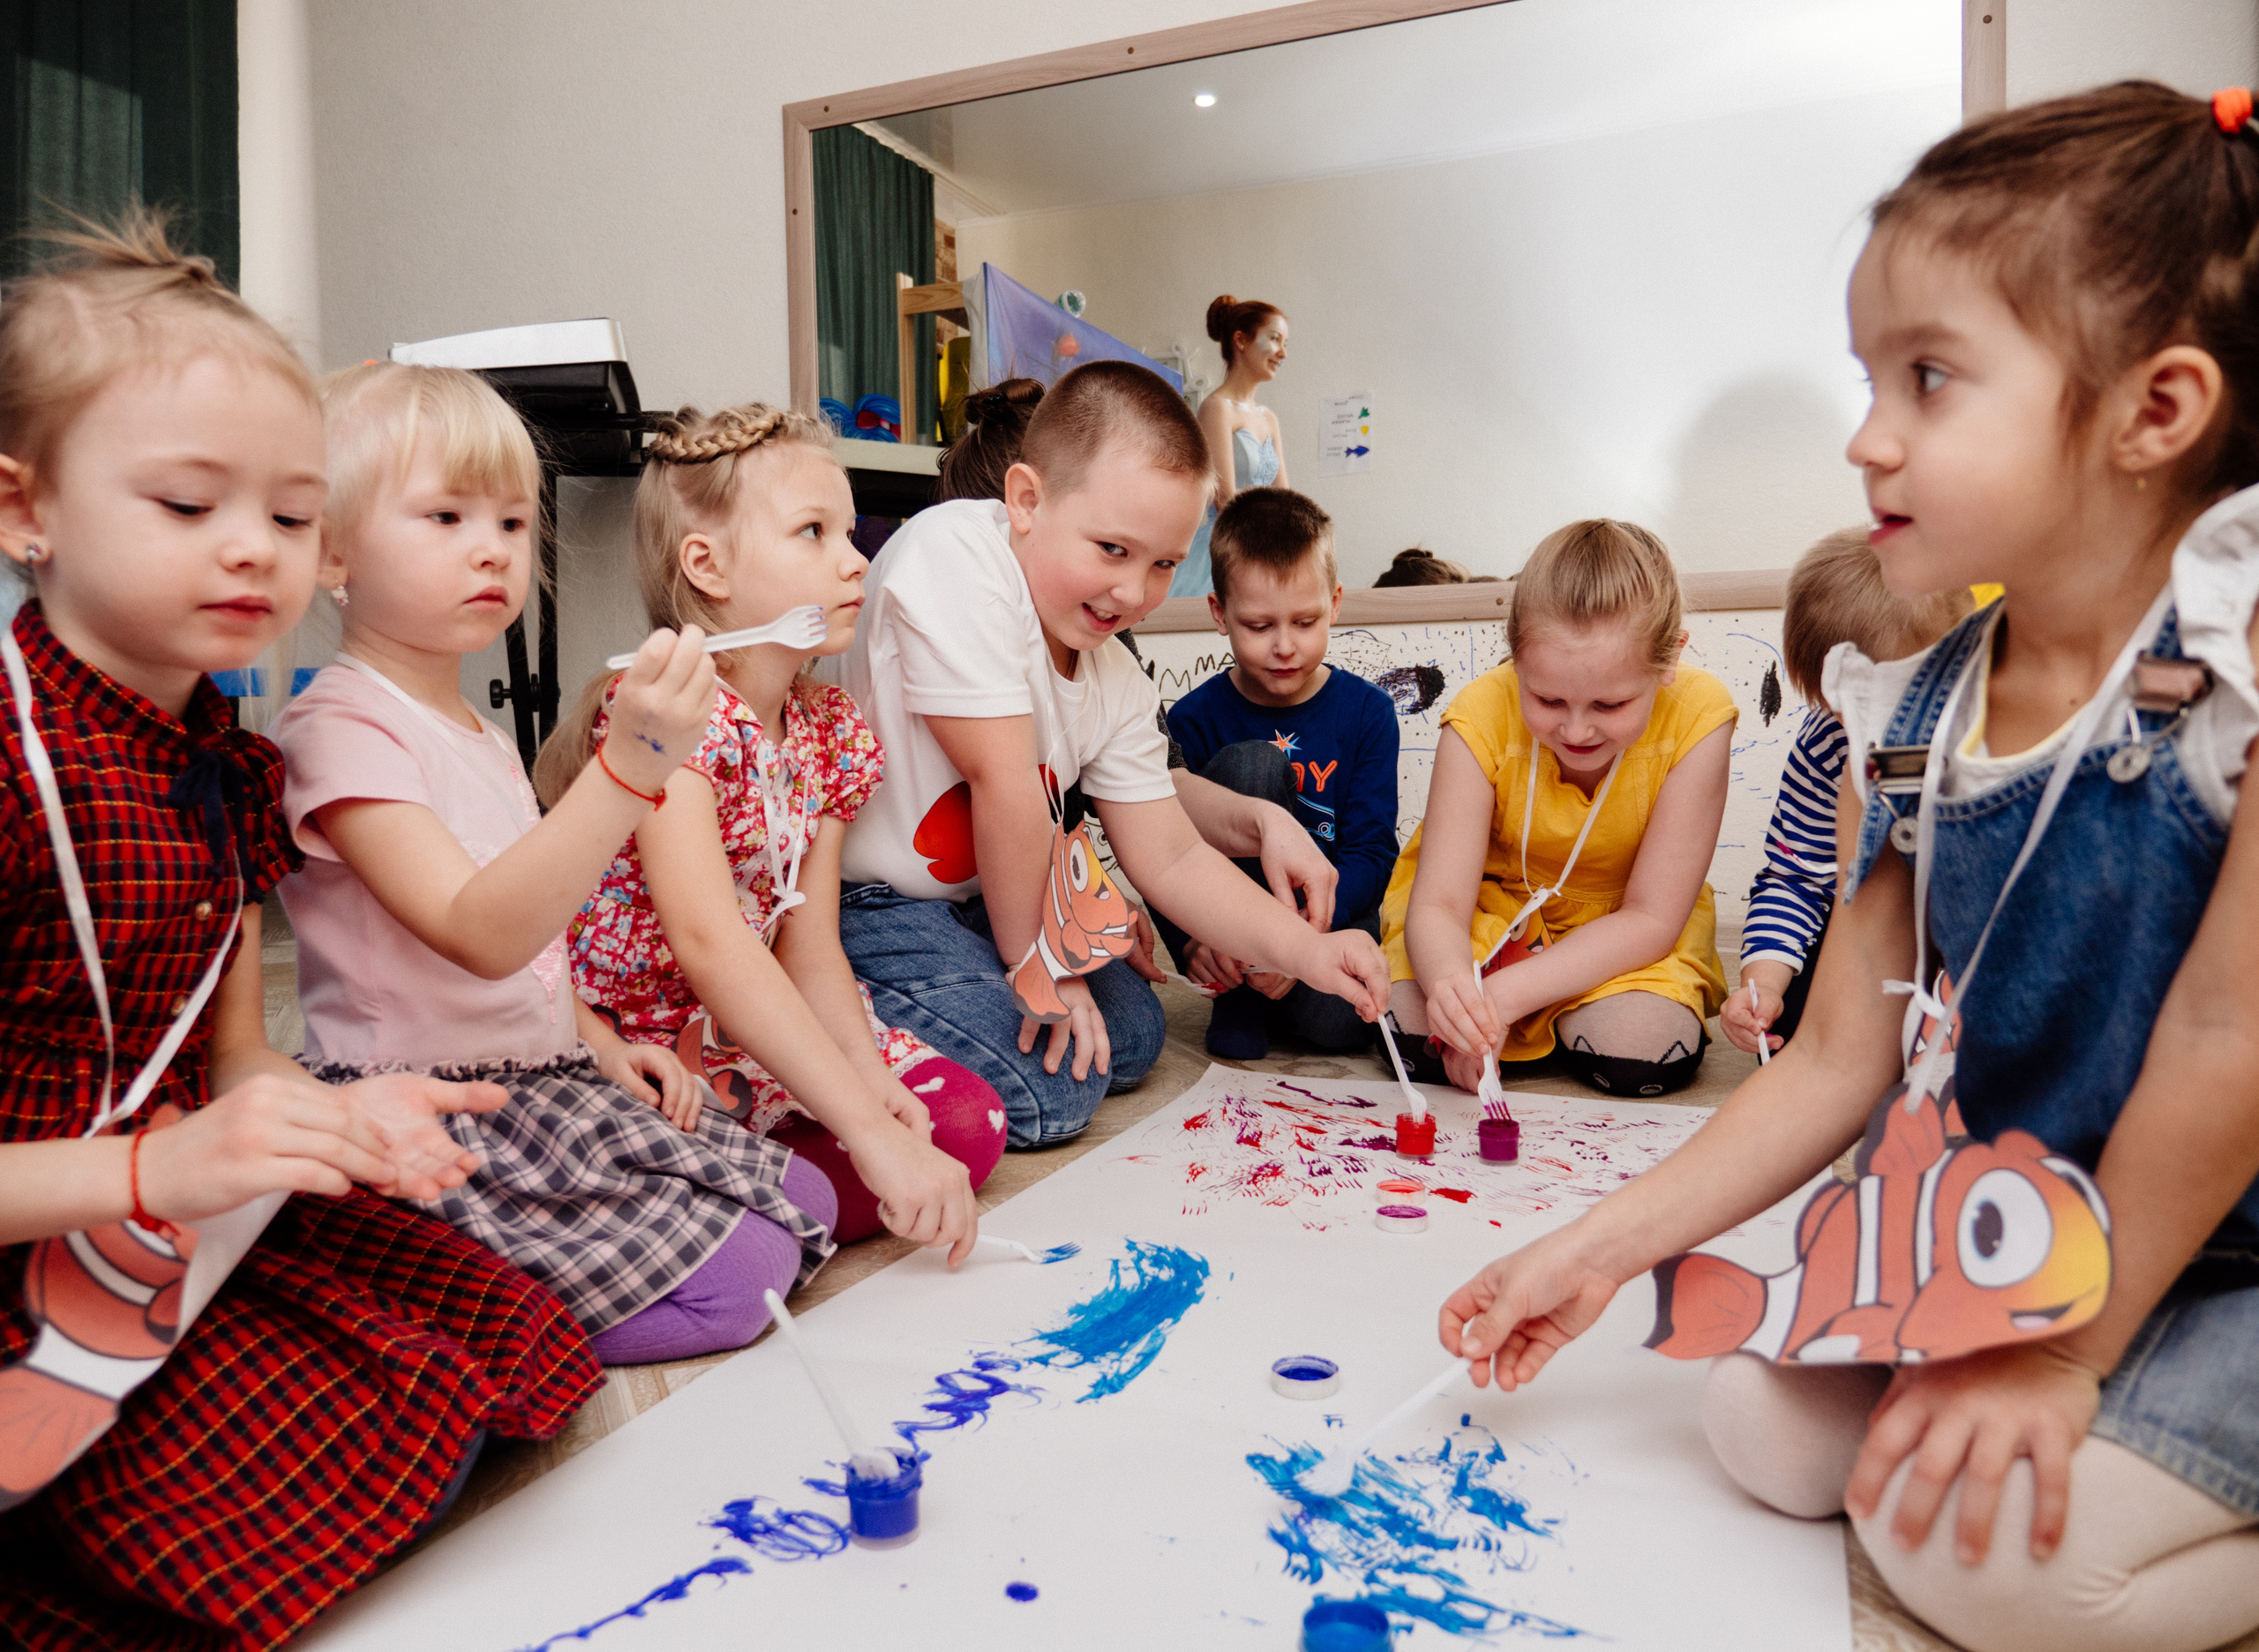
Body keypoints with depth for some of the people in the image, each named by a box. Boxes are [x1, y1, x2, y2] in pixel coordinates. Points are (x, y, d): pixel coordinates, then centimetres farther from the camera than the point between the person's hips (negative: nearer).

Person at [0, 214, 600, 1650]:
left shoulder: (229, 764, 6)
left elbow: (232, 1058, 9)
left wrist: (336, 1112, -11)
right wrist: (157, 1172, -30)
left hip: (200, 1227, 8)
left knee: (508, 1335, 2)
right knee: (358, 1475, -18)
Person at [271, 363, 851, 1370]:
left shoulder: (480, 734, 16)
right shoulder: (340, 728, -15)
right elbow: (481, 934, -30)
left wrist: (601, 1045, 8)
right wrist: (634, 763, -39)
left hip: (544, 1079, 9)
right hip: (431, 1121, -9)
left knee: (803, 1202, 6)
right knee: (736, 1274, -16)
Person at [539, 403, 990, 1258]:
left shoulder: (830, 731, 3)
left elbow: (808, 948, 0)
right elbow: (708, 941, -33)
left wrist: (866, 1078, -20)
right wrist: (868, 1131, -38)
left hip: (751, 1028, 8)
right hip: (623, 1044, -7)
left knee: (966, 1119, -8)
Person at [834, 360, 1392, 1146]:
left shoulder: (1116, 684, -1)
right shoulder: (957, 557, -25)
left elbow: (1171, 858, 1)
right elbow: (1003, 783, -25)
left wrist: (1305, 949, -12)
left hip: (970, 899, 9)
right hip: (859, 897, -9)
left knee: (1131, 1035, 17)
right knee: (1042, 1092, -18)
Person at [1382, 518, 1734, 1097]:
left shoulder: (1697, 715, -27)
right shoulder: (1483, 715, -26)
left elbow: (1650, 918, -23)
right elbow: (1437, 904, -25)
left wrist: (1504, 995, -35)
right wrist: (1451, 982, -50)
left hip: (1618, 930, 1)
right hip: (1492, 901, 0)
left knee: (1644, 1053, -27)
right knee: (1419, 1028, -26)